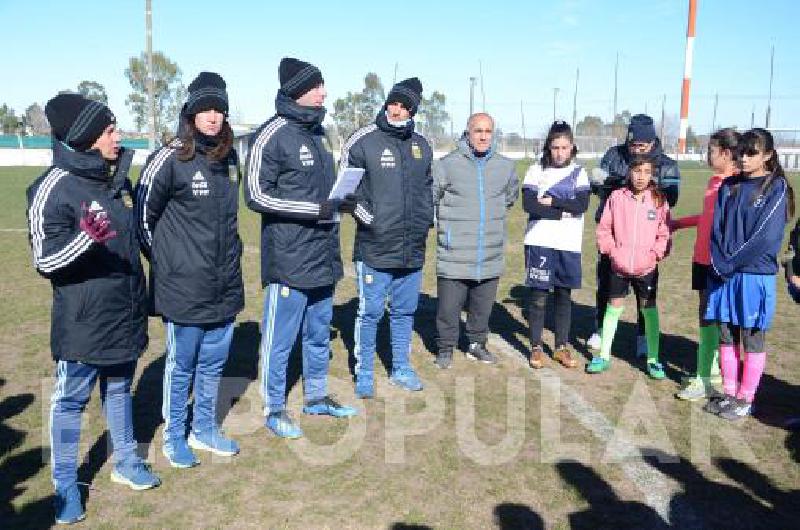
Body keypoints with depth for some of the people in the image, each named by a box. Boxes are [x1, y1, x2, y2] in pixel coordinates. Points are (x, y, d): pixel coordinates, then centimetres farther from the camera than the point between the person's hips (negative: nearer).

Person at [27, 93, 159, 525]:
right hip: (82, 323, -6)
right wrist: (86, 237, -35)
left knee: (119, 390, 19)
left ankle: (126, 463, 35)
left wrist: (138, 302, 24)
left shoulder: (116, 179, 7)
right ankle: (65, 484, 24)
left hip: (125, 317, 7)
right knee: (71, 399, 8)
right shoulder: (54, 189, -16)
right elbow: (44, 260, -16)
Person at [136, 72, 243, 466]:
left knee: (213, 363, 16)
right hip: (184, 288, -6)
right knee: (181, 365, 9)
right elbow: (144, 215, -7)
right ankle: (173, 436, 27)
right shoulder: (170, 159, -13)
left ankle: (204, 429, 34)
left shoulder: (229, 157, 6)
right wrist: (165, 260, 0)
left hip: (225, 284, 6)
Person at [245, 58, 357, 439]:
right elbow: (256, 195, -15)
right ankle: (274, 409, 20)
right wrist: (314, 208, -19)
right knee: (280, 339, 4)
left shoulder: (317, 132, 14)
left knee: (319, 334, 18)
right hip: (288, 260, -8)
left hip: (323, 257, 8)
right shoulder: (273, 135, -12)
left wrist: (340, 201, 3)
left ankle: (316, 396, 35)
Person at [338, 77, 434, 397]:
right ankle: (364, 375, 16)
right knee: (370, 313, 1)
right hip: (374, 248, -5)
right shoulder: (362, 141, -5)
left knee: (405, 312, 15)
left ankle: (401, 369, 30)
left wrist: (427, 218, 11)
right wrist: (370, 219, -12)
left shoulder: (421, 146, 12)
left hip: (413, 249, 5)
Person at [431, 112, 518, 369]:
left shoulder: (505, 166, 7)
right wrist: (452, 220, 2)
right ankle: (445, 348, 19)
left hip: (490, 255, 4)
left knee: (483, 305, 15)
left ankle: (477, 344, 32)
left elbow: (511, 196, 26)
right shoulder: (447, 164, -9)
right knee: (449, 305, 1)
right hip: (455, 254, -4)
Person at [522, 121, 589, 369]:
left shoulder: (579, 172, 8)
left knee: (564, 296, 9)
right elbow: (529, 204, -11)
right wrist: (563, 212, -11)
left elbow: (582, 204, -7)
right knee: (538, 296, 1)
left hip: (569, 245, 2)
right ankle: (536, 347, 13)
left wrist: (551, 202, -8)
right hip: (539, 243, -2)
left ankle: (562, 347, 21)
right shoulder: (536, 170, 3)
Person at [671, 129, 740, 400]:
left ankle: (704, 380, 4)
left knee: (708, 317, -4)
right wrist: (678, 223, 32)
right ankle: (713, 368, 27)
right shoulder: (714, 181, 12)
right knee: (709, 314, 14)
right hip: (703, 258, 8)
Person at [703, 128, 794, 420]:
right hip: (723, 275, 5)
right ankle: (729, 393, 22)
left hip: (756, 275, -5)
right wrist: (719, 263, -8)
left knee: (752, 339, 4)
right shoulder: (730, 186, 10)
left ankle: (745, 399, 13)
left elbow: (766, 236, -13)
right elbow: (717, 228, 6)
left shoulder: (777, 188, -4)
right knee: (726, 336, 10)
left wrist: (731, 263, -14)